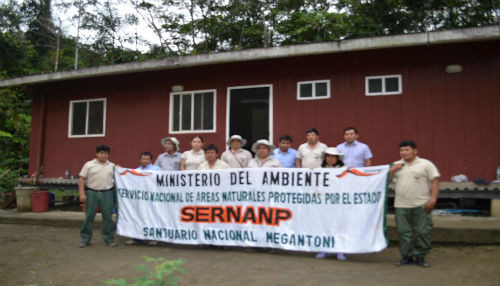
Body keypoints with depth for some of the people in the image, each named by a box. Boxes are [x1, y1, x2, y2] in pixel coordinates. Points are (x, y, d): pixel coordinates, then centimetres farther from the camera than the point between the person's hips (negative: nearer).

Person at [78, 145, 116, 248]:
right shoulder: (89, 165, 3)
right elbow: (81, 180, 1)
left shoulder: (112, 166, 11)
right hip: (92, 193, -1)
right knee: (89, 217, 4)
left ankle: (109, 239, 15)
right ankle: (85, 239, 15)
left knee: (108, 217, 5)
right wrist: (82, 193, -7)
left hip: (107, 193, 2)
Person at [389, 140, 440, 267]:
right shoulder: (396, 165, 13)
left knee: (423, 231, 2)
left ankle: (420, 256, 16)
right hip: (401, 206, 3)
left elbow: (435, 181, -2)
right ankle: (407, 256, 18)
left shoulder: (426, 164, 3)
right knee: (404, 232, 5)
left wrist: (433, 198, -11)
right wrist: (392, 170, -4)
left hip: (421, 205, -2)